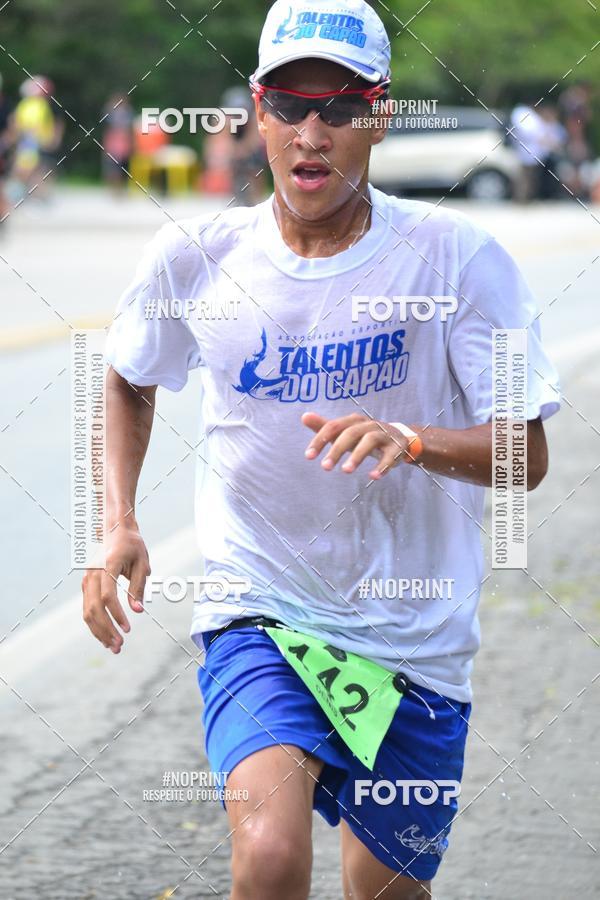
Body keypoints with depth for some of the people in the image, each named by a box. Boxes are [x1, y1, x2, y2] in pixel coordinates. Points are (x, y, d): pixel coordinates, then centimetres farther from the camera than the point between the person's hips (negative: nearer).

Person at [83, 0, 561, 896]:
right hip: (256, 616, -1)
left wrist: (411, 439, -32)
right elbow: (129, 380, 15)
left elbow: (526, 455, -12)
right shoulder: (194, 258, -6)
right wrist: (119, 524, 0)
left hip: (414, 638, 1)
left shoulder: (455, 257, -11)